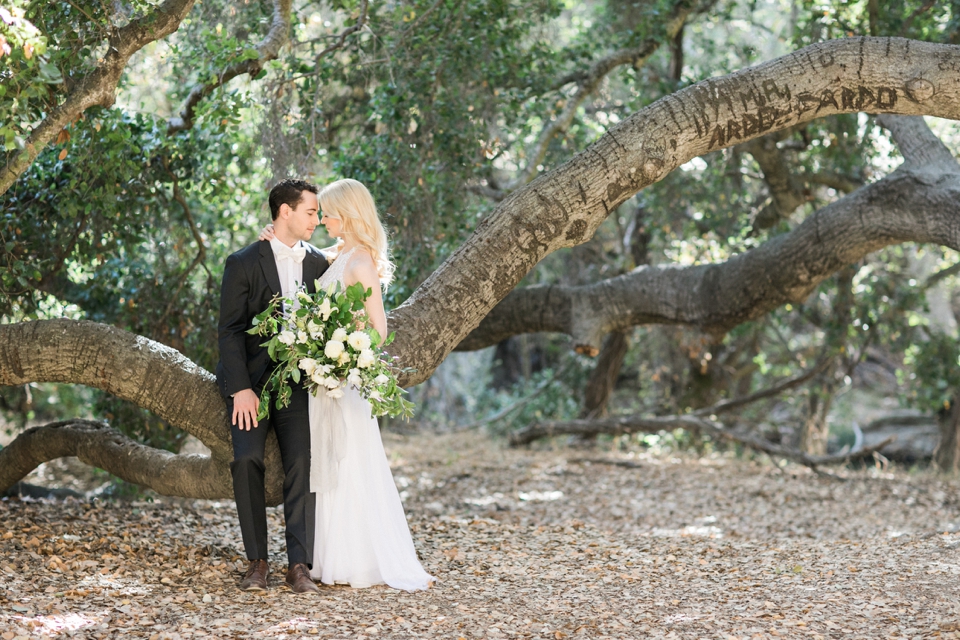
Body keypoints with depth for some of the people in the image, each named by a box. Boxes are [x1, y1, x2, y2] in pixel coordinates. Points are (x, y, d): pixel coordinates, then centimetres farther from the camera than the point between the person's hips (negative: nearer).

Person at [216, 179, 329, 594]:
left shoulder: (319, 265, 10)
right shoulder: (244, 263, -1)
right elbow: (229, 331, -5)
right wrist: (241, 389, -15)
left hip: (299, 383, 2)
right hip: (250, 383, -2)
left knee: (301, 466, -11)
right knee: (246, 461, -17)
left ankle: (299, 566, -10)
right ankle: (257, 563, -8)